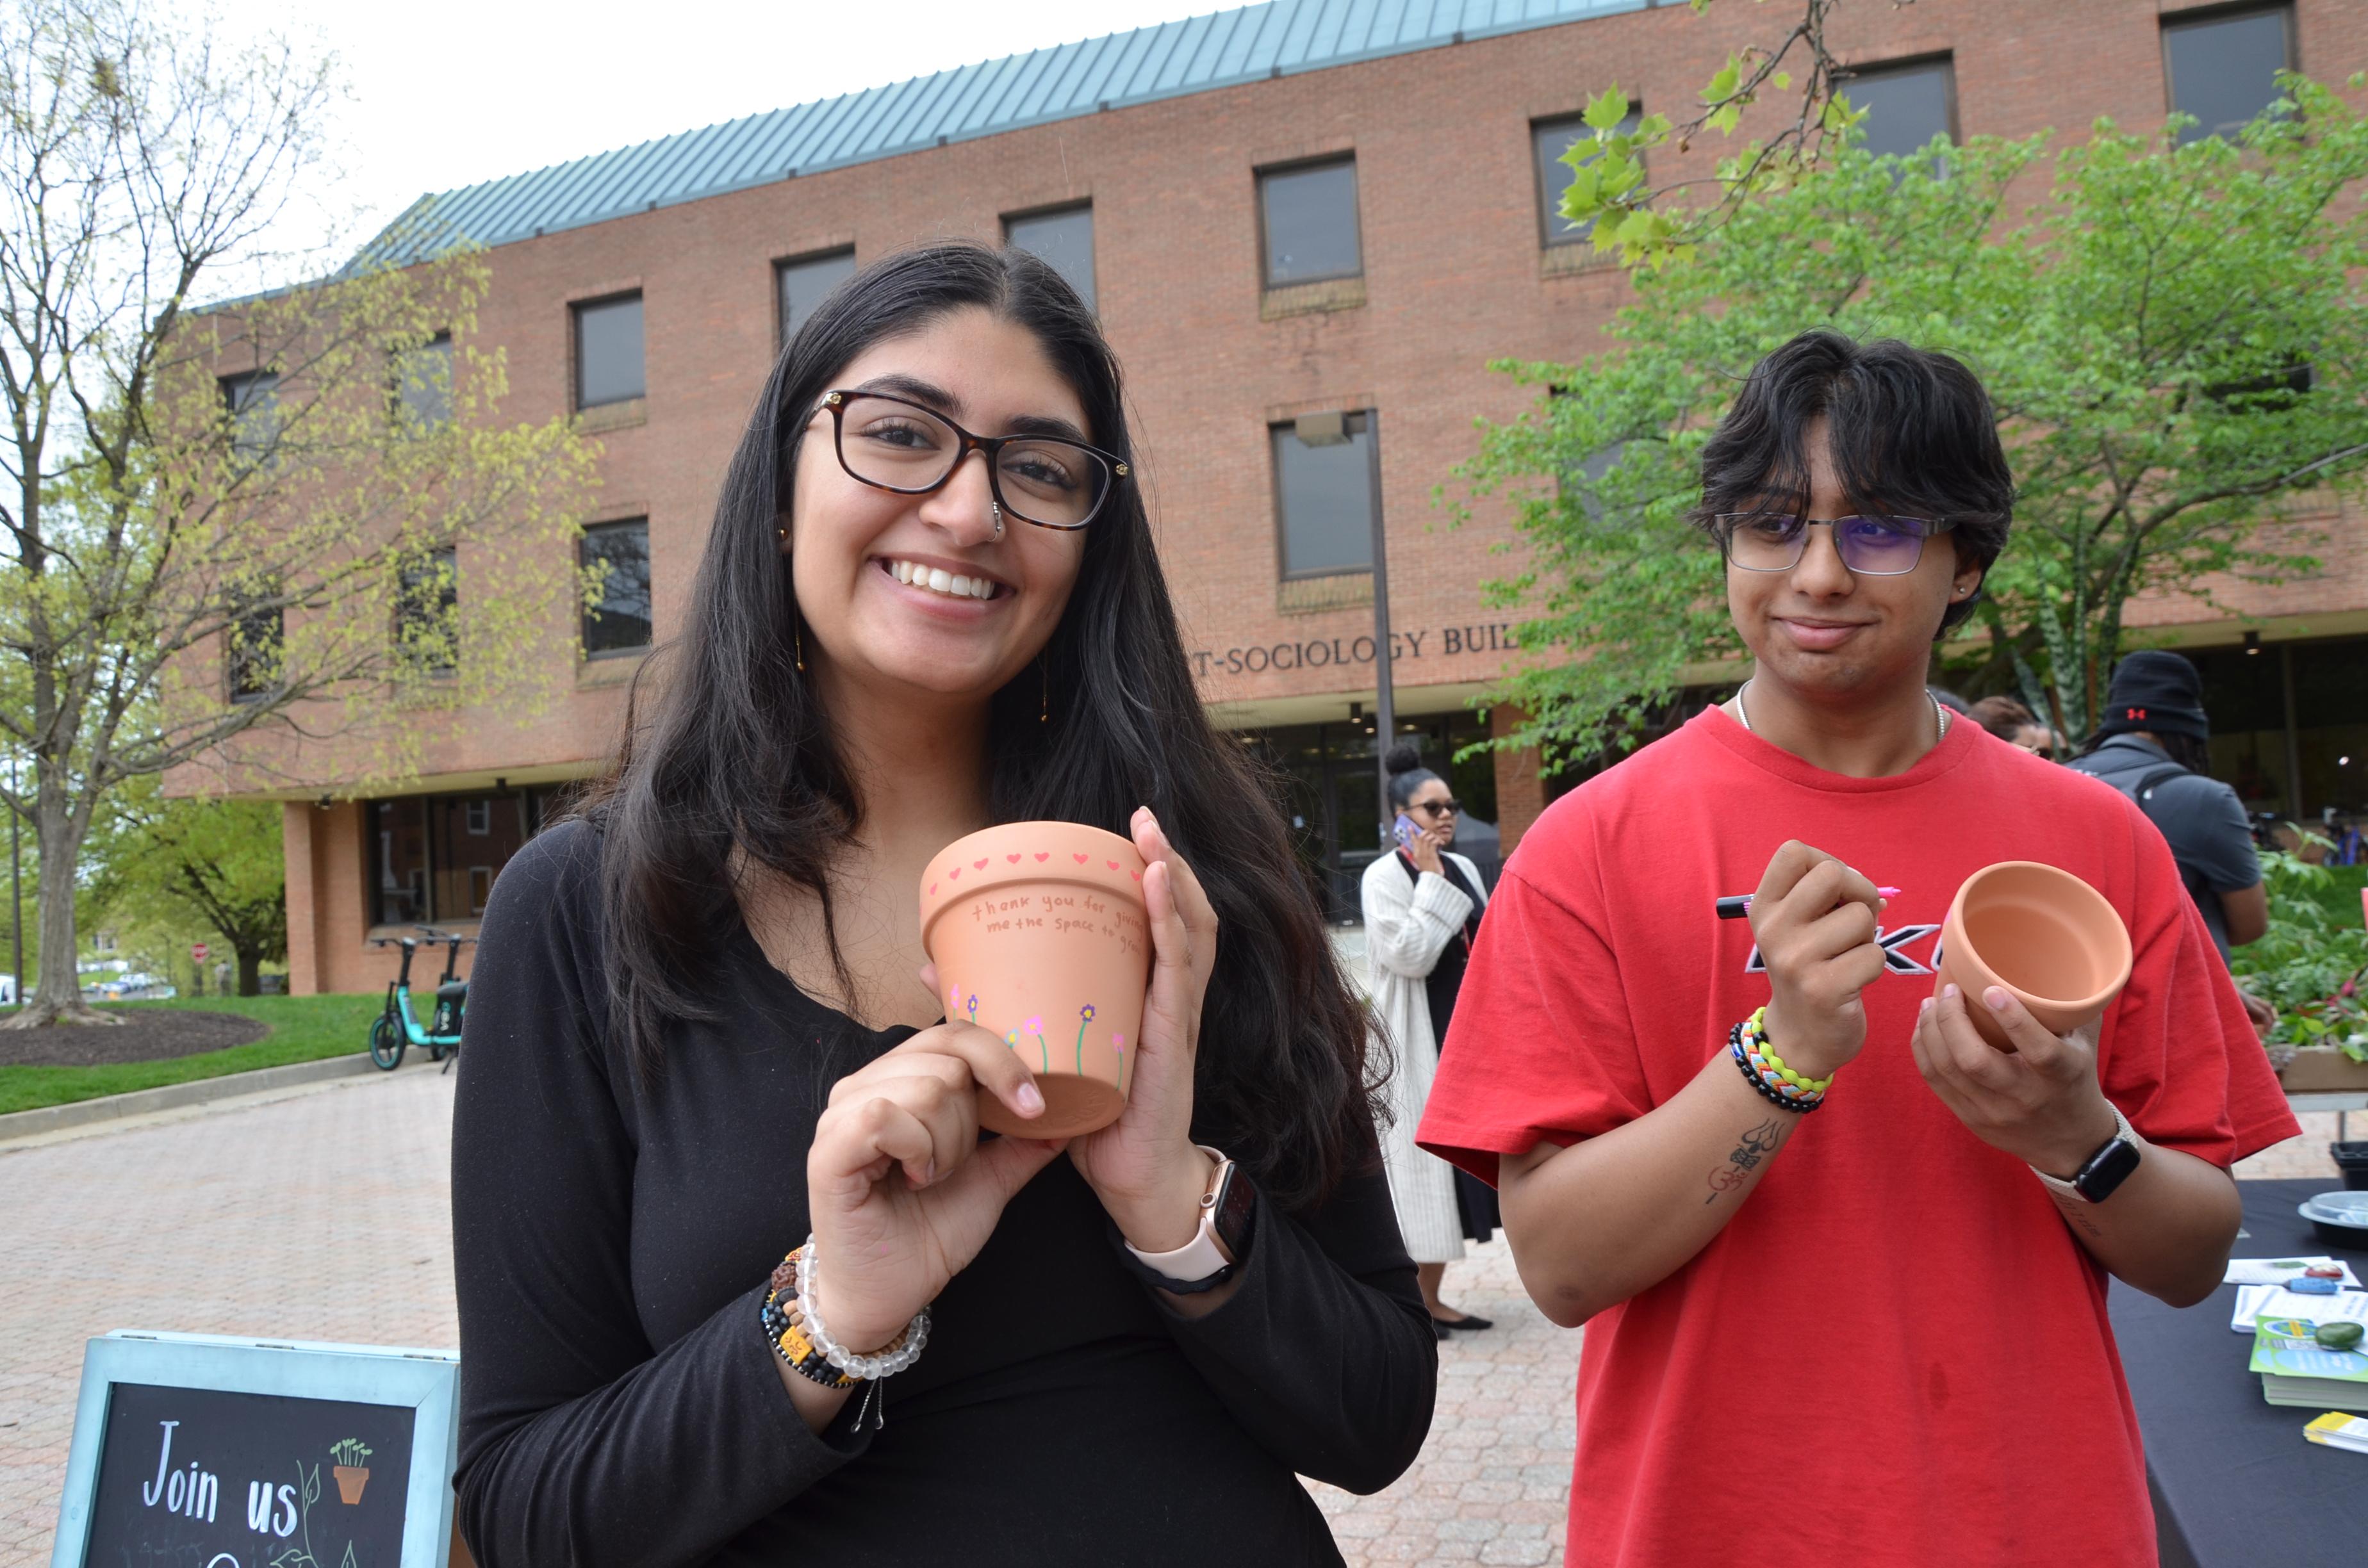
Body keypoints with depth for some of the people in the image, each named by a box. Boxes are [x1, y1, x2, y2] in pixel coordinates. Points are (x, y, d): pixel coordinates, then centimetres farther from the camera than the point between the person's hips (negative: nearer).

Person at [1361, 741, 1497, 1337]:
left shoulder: (1463, 869, 10)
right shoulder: (1385, 876, -12)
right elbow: (1411, 956, -23)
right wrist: (1432, 880, -18)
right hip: (1416, 1045, -7)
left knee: (1455, 1164, 11)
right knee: (1417, 1161, -3)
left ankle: (1431, 1298, 21)